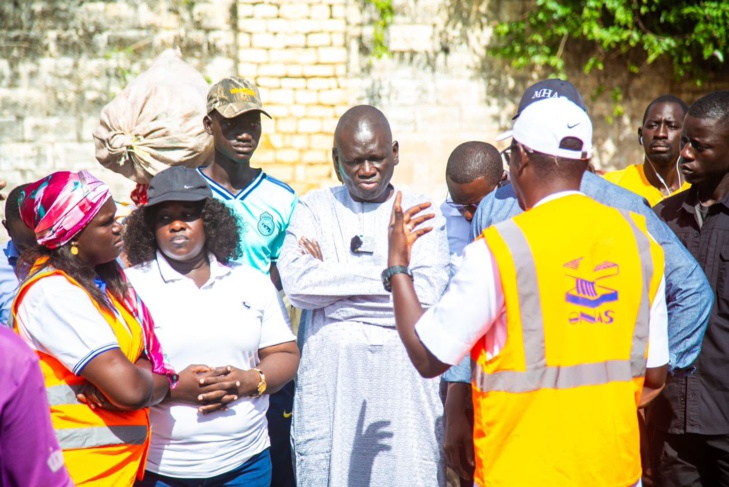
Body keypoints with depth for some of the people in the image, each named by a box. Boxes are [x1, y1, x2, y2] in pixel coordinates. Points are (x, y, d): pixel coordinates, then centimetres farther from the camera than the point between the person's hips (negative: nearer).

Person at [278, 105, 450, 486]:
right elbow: (296, 282, -8)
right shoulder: (315, 208, 10)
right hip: (329, 382, 1)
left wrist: (331, 278, -7)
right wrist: (390, 274, -7)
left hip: (403, 386, 0)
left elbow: (428, 294, -9)